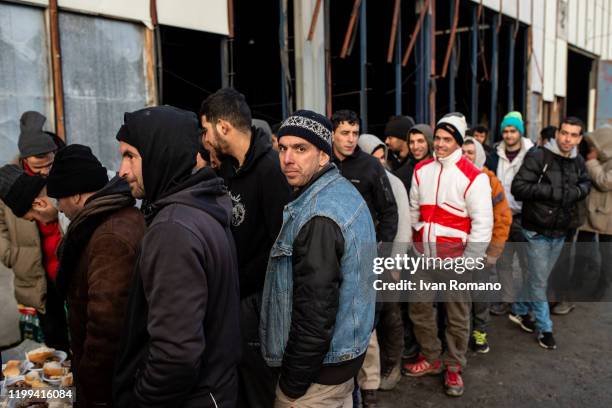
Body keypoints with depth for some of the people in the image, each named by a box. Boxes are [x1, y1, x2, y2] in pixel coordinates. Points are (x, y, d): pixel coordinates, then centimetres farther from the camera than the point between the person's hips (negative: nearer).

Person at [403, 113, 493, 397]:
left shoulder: (473, 177, -11)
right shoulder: (422, 170, 6)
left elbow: (483, 222, -11)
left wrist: (468, 261, -12)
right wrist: (411, 243, 13)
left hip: (454, 254, -5)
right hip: (422, 252, 5)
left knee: (457, 313, 8)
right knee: (419, 307, 13)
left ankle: (454, 368, 26)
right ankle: (431, 358, 33)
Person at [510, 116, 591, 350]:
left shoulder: (578, 162, 5)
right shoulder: (538, 157, -15)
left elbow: (585, 185, 15)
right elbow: (519, 188, -20)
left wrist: (573, 192, -7)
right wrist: (553, 191, -21)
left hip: (560, 231, 6)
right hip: (538, 230, -6)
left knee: (536, 277, 18)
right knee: (539, 281, 3)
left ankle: (519, 311, 37)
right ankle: (544, 328, 17)